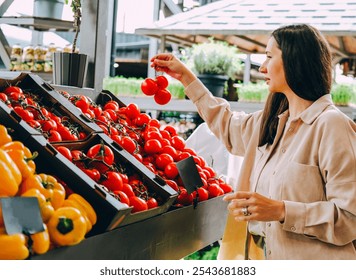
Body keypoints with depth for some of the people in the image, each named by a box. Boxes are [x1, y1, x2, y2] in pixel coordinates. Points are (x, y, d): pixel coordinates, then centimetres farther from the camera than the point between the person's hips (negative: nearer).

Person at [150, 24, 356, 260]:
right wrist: (186, 77, 29)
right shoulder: (272, 122, 9)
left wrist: (281, 211, -27)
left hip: (314, 258, -7)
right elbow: (228, 125, 29)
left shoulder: (332, 125, -16)